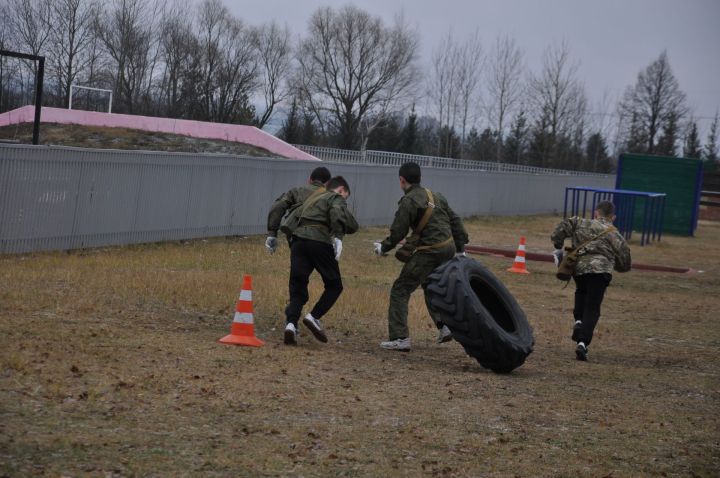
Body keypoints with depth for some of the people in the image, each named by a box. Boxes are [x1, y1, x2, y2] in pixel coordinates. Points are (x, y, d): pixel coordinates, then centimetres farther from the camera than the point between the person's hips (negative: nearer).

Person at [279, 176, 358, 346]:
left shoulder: (312, 197, 35)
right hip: (319, 241, -6)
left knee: (298, 288, 3)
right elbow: (337, 213, -10)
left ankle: (291, 323, -19)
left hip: (298, 239, 6)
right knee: (334, 286, 9)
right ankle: (314, 316, -8)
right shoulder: (336, 198, 10)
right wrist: (338, 236, -15)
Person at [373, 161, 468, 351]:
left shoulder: (408, 201, -9)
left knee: (400, 291, 0)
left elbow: (398, 232, -10)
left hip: (429, 253, -8)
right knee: (430, 286, 31)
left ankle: (400, 338, -6)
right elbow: (455, 221, 17)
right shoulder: (436, 196, 14)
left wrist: (383, 247, 7)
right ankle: (444, 326, 23)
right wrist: (460, 249, 24)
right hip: (448, 249, 8)